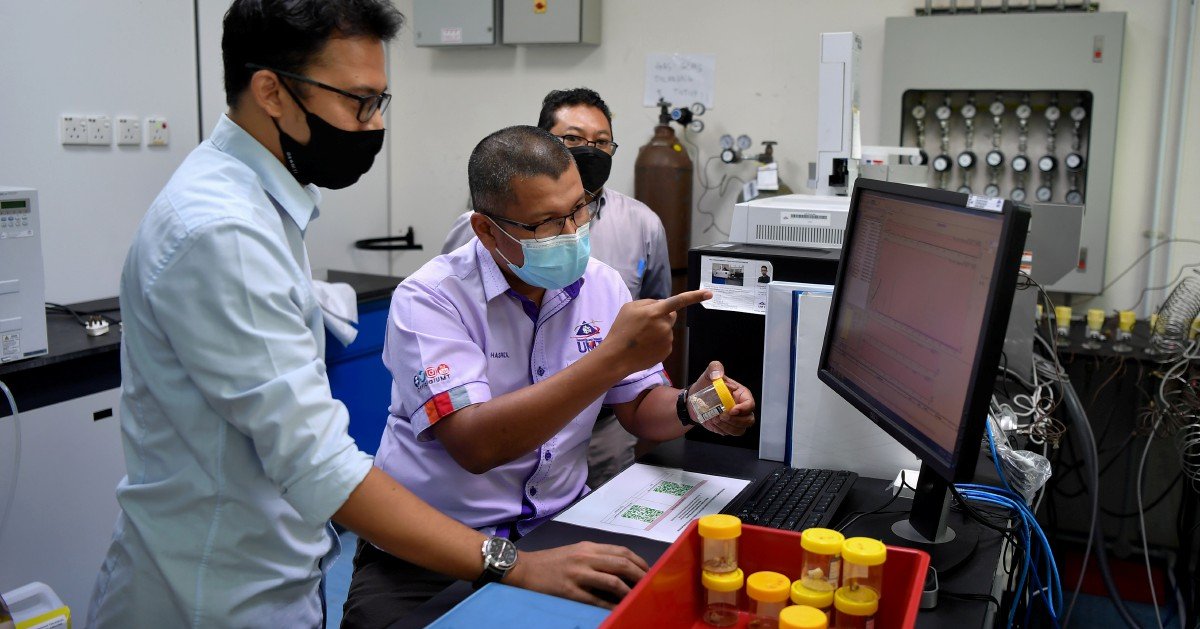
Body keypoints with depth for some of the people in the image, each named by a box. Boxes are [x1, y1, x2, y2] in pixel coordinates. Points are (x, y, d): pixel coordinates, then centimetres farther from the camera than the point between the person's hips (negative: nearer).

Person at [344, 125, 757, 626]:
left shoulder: (601, 285, 3)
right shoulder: (428, 299, -15)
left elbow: (640, 407, 10)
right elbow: (475, 445, -28)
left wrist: (691, 409, -14)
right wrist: (613, 356, -30)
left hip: (560, 524, 4)